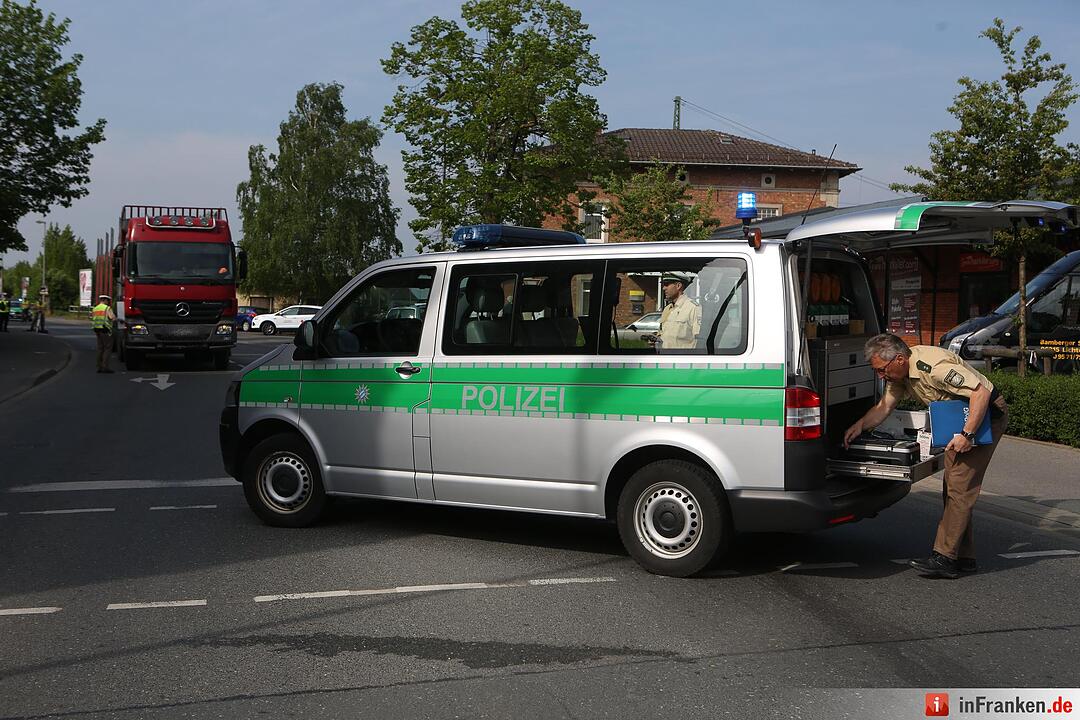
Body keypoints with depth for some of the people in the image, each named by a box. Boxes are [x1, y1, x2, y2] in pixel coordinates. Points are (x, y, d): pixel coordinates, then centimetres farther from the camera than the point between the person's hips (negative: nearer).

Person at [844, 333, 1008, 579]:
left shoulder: (934, 366, -31)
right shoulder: (900, 373, -1)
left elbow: (981, 393, -32)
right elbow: (884, 407, 8)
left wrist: (967, 434, -33)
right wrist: (860, 425, -7)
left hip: (987, 415, -10)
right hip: (961, 419, 10)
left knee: (960, 488, -13)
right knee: (953, 488, 10)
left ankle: (944, 558, -13)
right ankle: (964, 558, 15)